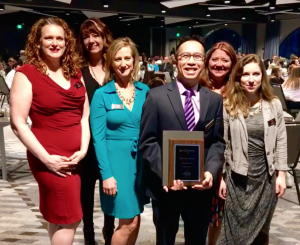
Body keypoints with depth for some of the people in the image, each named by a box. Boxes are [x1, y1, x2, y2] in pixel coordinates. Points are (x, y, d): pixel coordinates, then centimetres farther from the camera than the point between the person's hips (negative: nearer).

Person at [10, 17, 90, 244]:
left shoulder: (75, 73, 10)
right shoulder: (26, 74, -7)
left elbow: (85, 115, 10)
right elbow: (18, 124, -11)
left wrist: (83, 149, -4)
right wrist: (46, 158, -15)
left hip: (76, 157, 5)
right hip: (50, 159, -5)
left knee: (58, 217, 16)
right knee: (69, 218, 0)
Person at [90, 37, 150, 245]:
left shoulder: (145, 91, 4)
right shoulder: (102, 95, -6)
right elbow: (98, 137, -8)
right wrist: (106, 174, -13)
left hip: (141, 160, 4)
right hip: (116, 161, -4)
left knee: (134, 220, 12)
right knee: (129, 221, -2)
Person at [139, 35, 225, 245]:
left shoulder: (215, 100, 5)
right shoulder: (157, 96, -5)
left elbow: (218, 142, 3)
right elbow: (147, 141, -7)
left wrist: (211, 171, -14)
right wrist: (166, 174, -19)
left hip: (201, 186, 3)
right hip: (166, 186, -2)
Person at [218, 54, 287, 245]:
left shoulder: (274, 104, -2)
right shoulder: (228, 107, -7)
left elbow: (281, 141, 2)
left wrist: (281, 173, 0)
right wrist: (220, 177, -3)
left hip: (266, 176, 2)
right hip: (238, 177, -1)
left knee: (261, 229, 16)